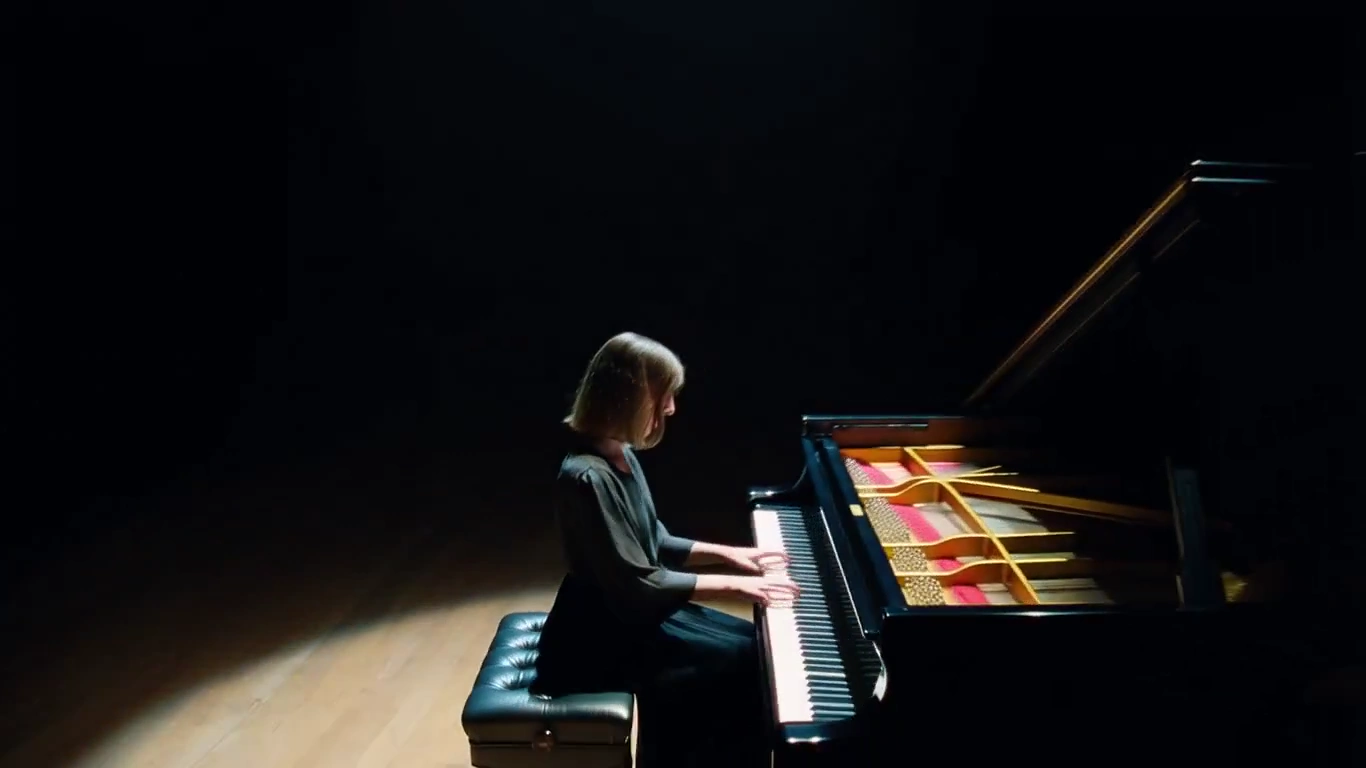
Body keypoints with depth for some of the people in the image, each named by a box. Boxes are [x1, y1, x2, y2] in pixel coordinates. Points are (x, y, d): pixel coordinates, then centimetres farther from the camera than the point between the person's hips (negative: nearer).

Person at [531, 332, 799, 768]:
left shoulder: (620, 456, 3)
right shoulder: (588, 478, -27)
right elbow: (639, 585, -26)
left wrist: (728, 554, 4)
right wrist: (734, 585, -20)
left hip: (634, 610, 9)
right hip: (607, 633, -9)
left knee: (750, 642, 10)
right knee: (745, 664, -9)